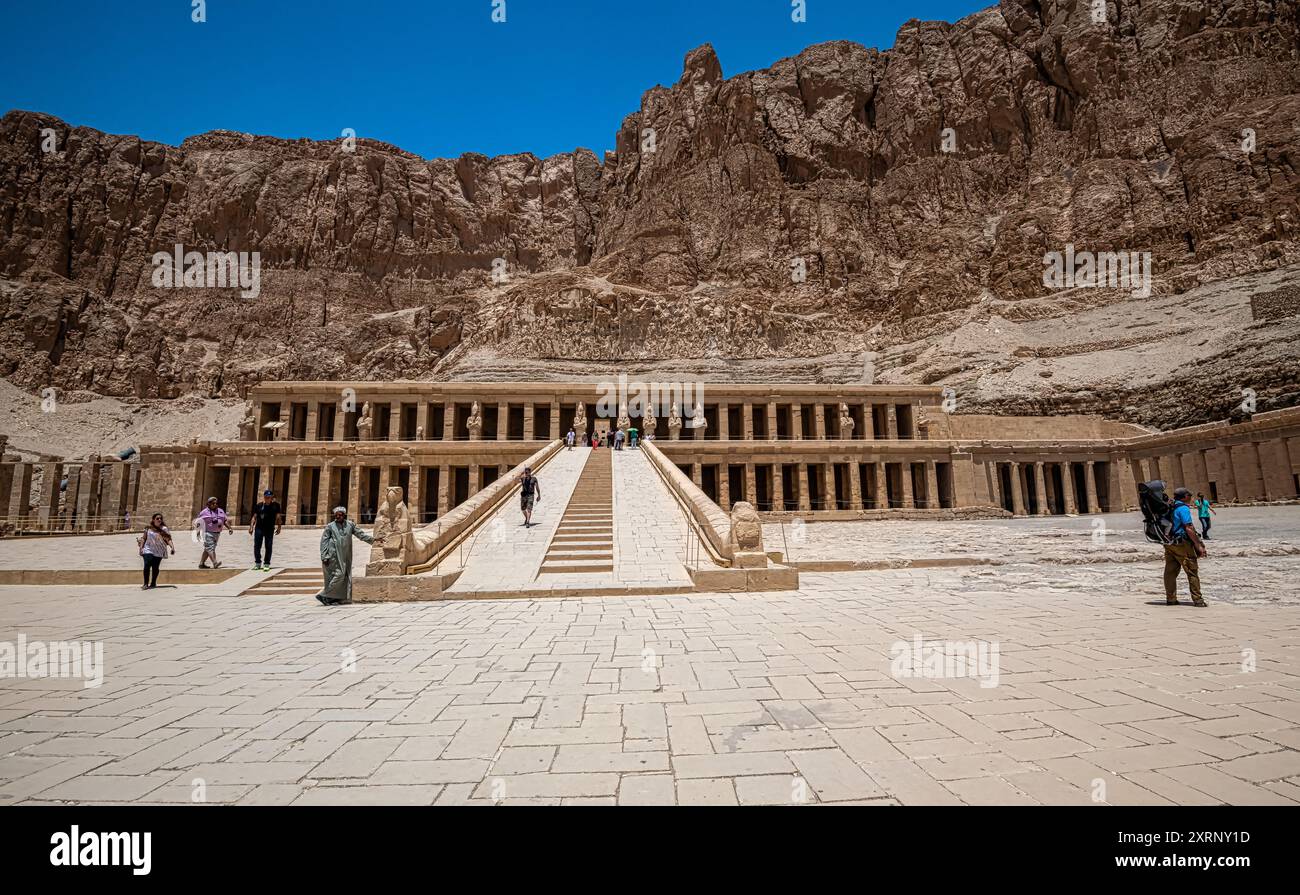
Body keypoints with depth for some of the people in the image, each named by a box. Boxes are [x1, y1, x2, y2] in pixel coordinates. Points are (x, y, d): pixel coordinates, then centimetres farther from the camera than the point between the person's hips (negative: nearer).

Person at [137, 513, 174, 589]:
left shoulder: (164, 529, -1)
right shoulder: (148, 528, 3)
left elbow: (168, 539, -8)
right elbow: (143, 538, 11)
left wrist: (172, 547, -21)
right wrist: (141, 547, 4)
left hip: (158, 552, 0)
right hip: (148, 550, 0)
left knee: (155, 568, 3)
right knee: (147, 565, -13)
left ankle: (153, 583, 18)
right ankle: (146, 584, -6)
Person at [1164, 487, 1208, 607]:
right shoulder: (1183, 508, -11)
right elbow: (1188, 528, -16)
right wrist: (1198, 545, -12)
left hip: (1168, 543, 7)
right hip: (1182, 543, -7)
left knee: (1170, 571, 9)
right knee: (1192, 572, 2)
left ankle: (1171, 598, 13)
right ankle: (1197, 599, 4)